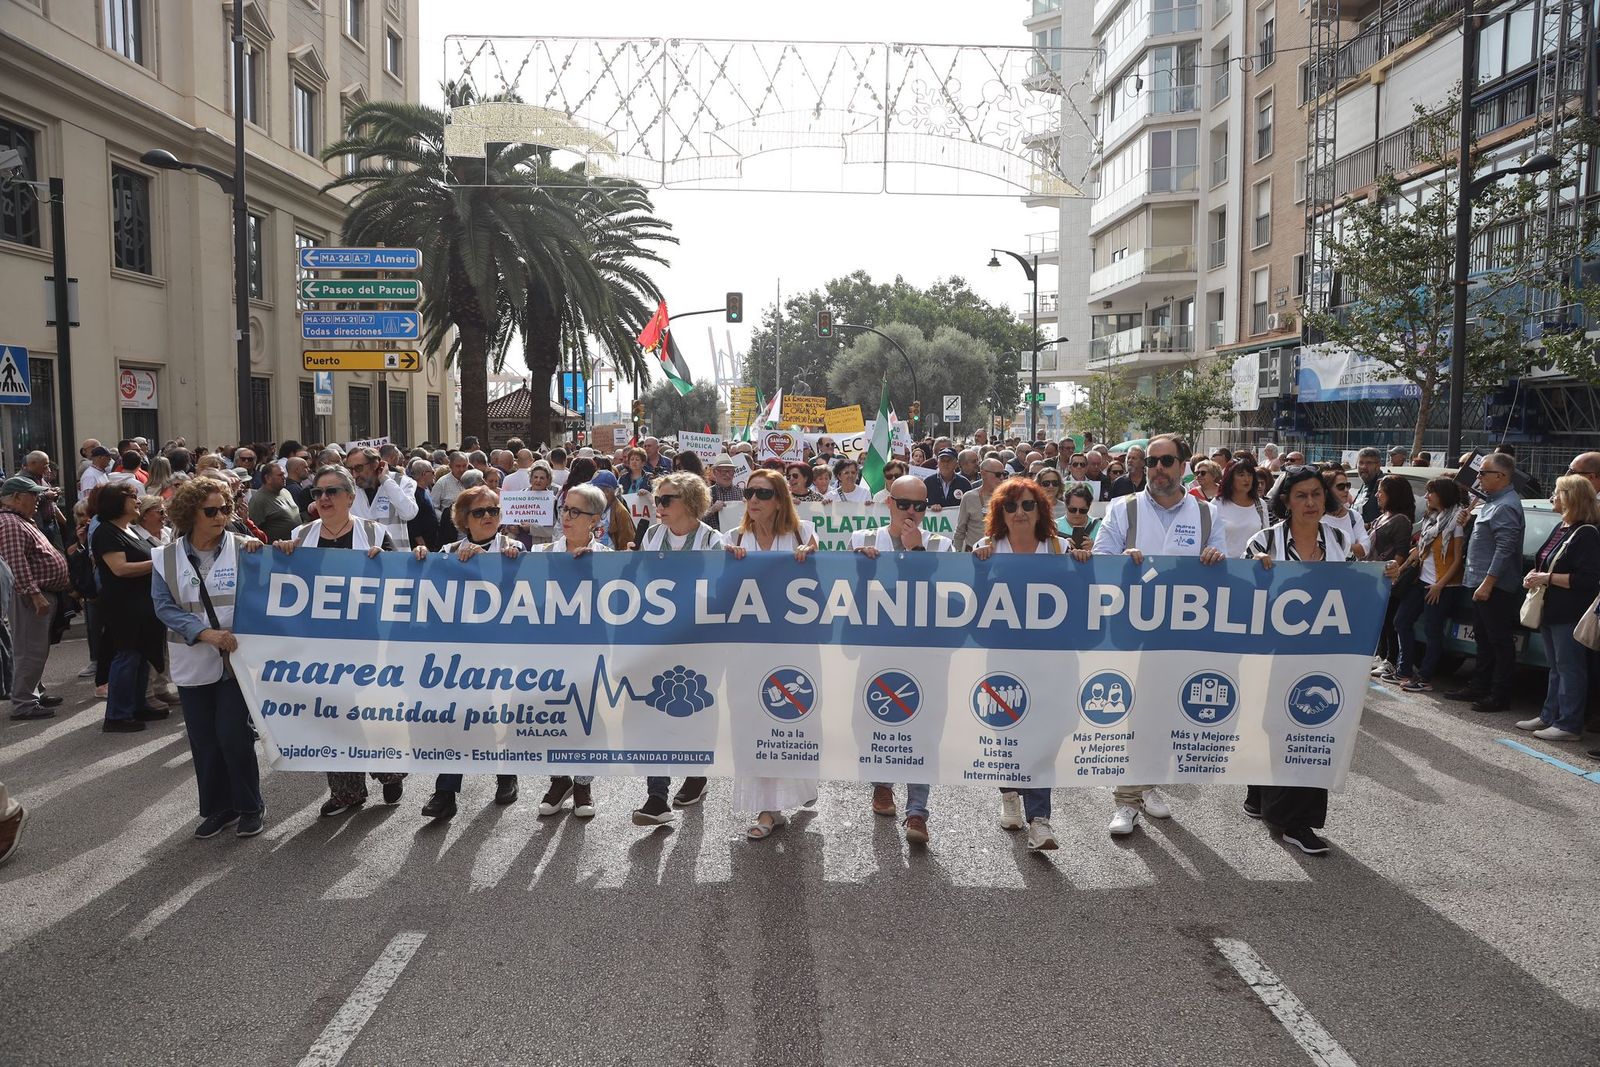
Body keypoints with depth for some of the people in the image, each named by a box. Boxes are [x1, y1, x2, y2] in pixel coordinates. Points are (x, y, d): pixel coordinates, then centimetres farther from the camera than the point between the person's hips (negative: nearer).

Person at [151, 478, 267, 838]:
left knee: (233, 737, -5)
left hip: (236, 659, -2)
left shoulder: (242, 548, -4)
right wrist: (205, 633, -19)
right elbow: (164, 607, -6)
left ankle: (250, 806, 13)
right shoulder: (167, 557, 1)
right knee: (204, 741, 10)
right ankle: (218, 808, 25)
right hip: (193, 664, 3)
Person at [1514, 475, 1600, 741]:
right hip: (1551, 610, 10)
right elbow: (1545, 563, 27)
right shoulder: (1560, 529, 15)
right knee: (1556, 667, 17)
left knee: (1569, 668, -4)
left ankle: (1569, 725, 1)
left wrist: (1547, 578, -20)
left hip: (1570, 615, -10)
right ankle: (1550, 716, 25)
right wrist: (1533, 575, 6)